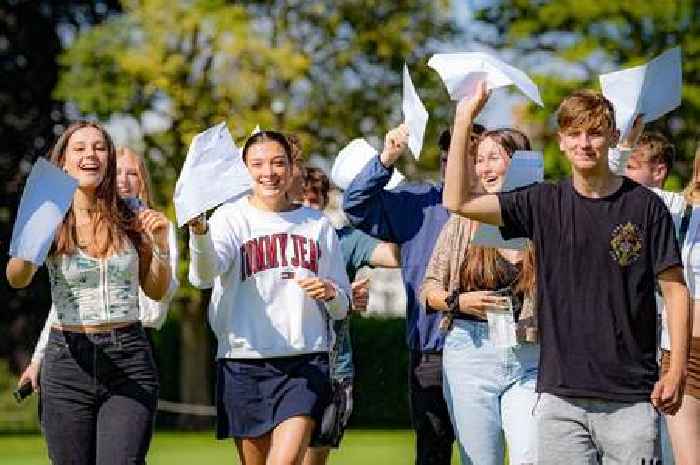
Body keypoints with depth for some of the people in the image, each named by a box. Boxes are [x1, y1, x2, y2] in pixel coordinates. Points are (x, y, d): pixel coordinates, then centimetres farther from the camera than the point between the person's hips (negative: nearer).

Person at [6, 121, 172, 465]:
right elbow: (17, 279, -19)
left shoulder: (130, 218, 6)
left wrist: (160, 244, -3)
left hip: (129, 358, 0)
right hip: (68, 360, 0)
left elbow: (156, 291, 15)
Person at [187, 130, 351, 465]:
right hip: (246, 362, -1)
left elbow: (341, 308, 16)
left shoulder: (317, 225, 11)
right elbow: (204, 275, -19)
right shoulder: (231, 218, 2)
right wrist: (199, 231, -39)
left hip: (306, 361, 1)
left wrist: (330, 292, -8)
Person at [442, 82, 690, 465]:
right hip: (561, 395, 2)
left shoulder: (644, 206, 1)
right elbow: (458, 201, 3)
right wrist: (464, 119, -1)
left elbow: (675, 290, 2)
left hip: (629, 399, -2)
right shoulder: (544, 204, 7)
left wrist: (676, 371, -7)